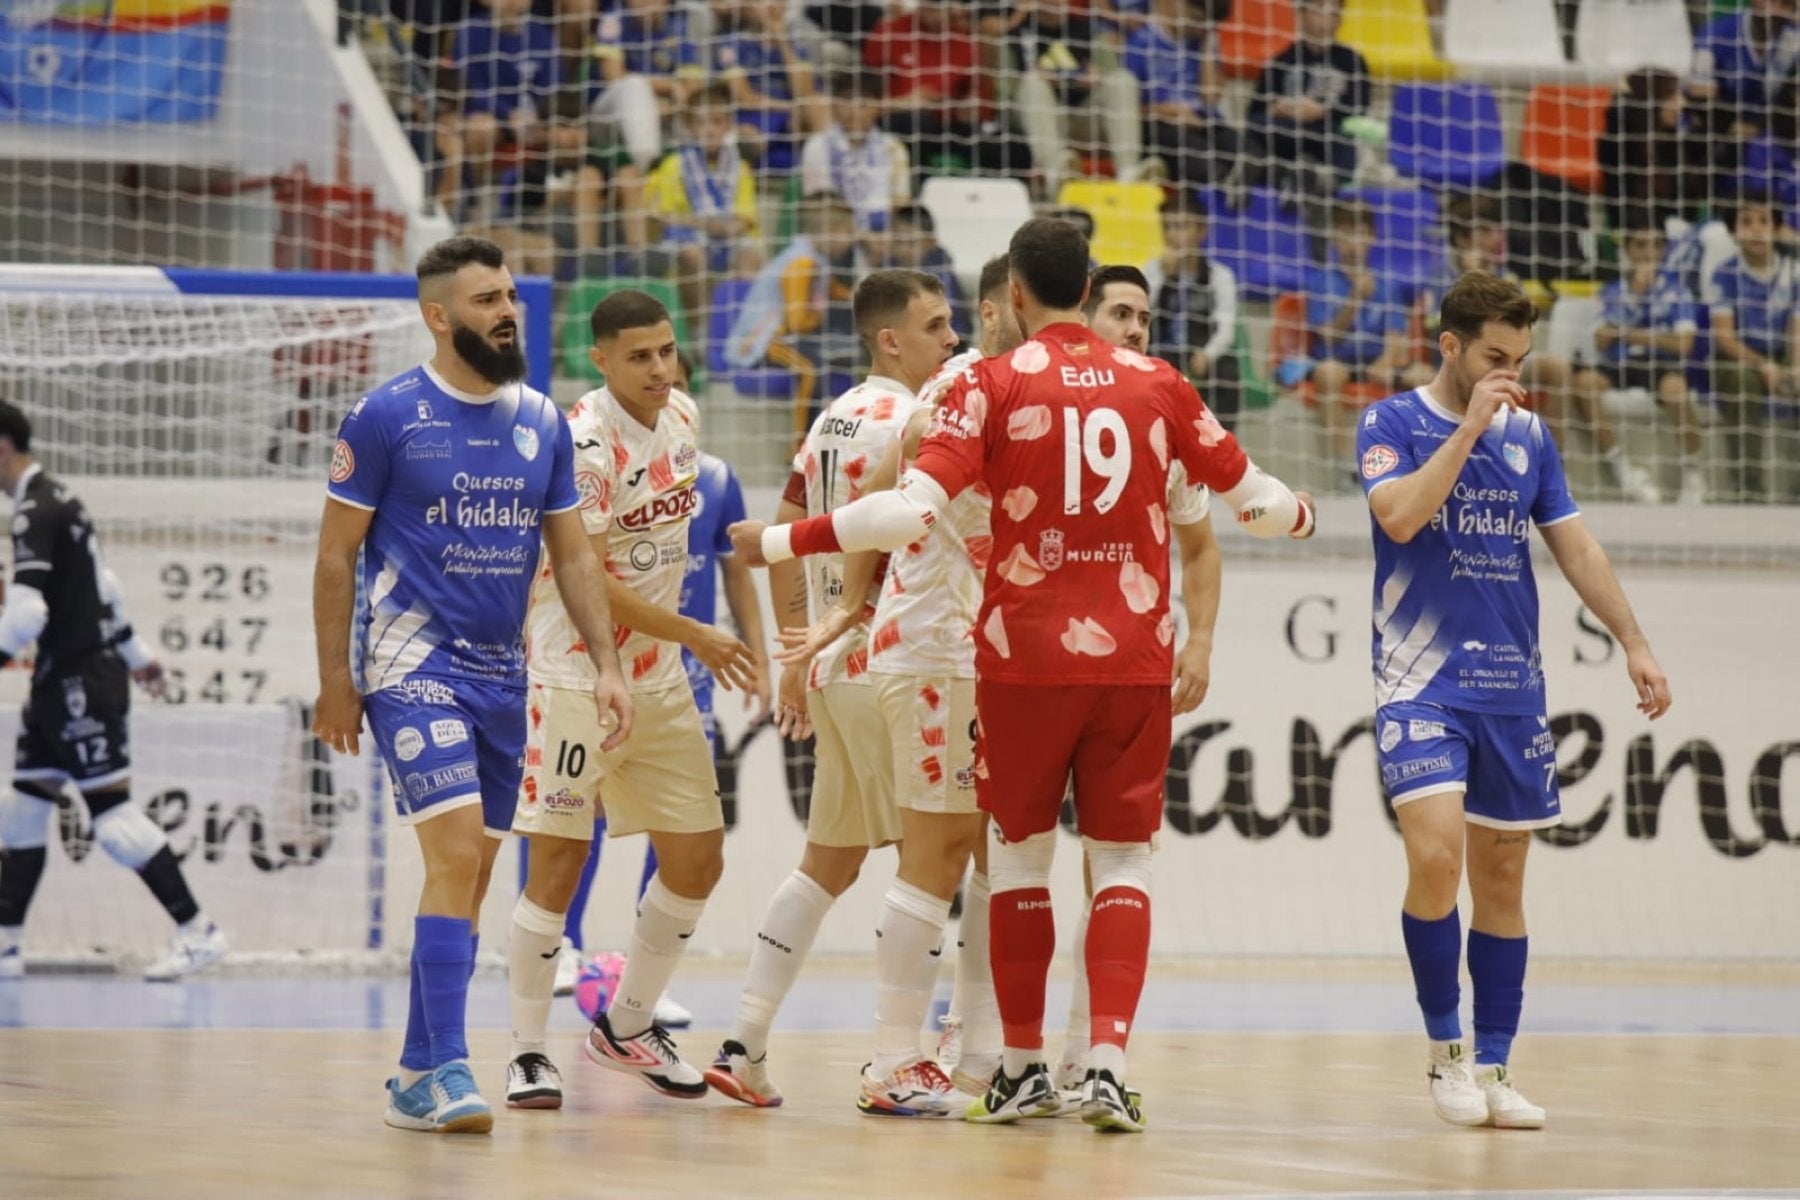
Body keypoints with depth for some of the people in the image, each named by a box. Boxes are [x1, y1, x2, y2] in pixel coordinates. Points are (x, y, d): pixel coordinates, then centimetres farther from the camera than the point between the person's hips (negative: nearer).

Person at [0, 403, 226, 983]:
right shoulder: (55, 500, 13)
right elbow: (100, 584, 24)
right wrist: (134, 652, 32)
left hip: (82, 684, -10)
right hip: (62, 680, 10)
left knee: (111, 811, -8)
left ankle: (198, 933, -4)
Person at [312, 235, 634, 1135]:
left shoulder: (542, 421, 9)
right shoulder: (387, 416, -6)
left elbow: (571, 554, 14)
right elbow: (336, 554, -2)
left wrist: (606, 663, 4)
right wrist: (335, 681, -5)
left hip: (502, 671, 6)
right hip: (415, 660, -6)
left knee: (470, 875, 9)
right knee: (457, 852, -18)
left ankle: (417, 1075, 18)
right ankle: (446, 1071, -17)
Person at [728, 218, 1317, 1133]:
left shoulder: (993, 385, -5)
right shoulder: (1156, 383, 6)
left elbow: (914, 510, -15)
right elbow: (1248, 494, 16)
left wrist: (779, 542, -7)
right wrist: (1300, 514, 39)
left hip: (1026, 655, -2)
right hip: (1135, 658, 2)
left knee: (1020, 856, 11)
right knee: (1121, 861, 5)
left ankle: (1022, 1066, 15)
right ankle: (1107, 1063, -9)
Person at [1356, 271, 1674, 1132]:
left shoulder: (1528, 435, 10)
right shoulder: (1390, 424, -3)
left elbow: (1575, 547, 13)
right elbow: (1400, 517, -20)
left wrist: (1634, 643, 7)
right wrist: (1470, 424, -17)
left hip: (1511, 686, 5)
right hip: (1422, 681, -5)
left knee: (1501, 877, 6)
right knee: (1435, 855, -20)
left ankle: (1493, 1069, 12)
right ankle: (1445, 1050, -4)